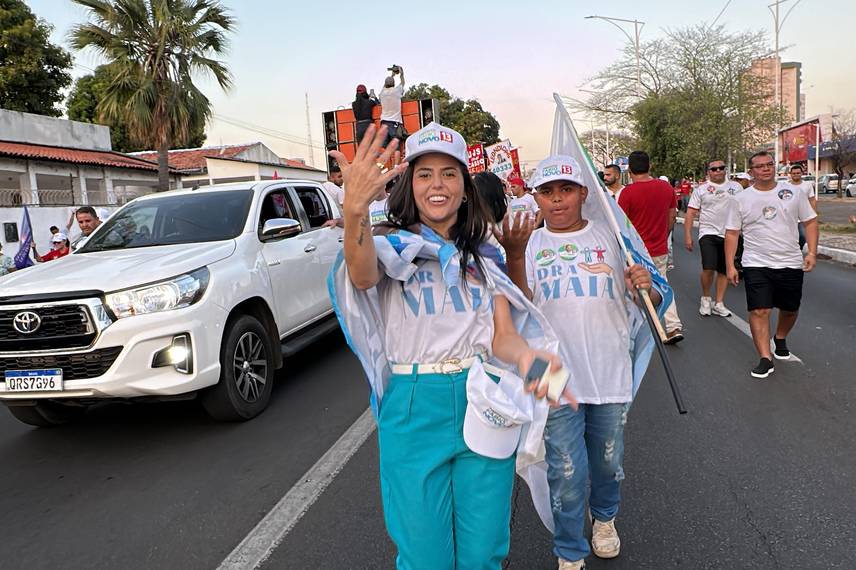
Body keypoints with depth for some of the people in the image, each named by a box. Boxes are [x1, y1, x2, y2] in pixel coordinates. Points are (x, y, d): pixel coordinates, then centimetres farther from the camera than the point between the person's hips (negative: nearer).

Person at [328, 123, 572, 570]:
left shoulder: (484, 257, 10)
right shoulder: (394, 247, -2)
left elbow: (503, 335, 2)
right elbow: (363, 276, -27)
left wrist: (527, 355, -22)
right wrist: (355, 210, -47)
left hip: (482, 404, 3)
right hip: (414, 411, -3)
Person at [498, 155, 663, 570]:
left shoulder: (609, 237, 3)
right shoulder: (530, 244, 1)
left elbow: (645, 301, 8)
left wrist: (645, 286, -15)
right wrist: (515, 257, -24)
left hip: (610, 374, 2)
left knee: (608, 461, 20)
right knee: (566, 474, 4)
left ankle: (604, 518, 50)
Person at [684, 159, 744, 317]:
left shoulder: (736, 187, 8)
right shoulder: (701, 189, 1)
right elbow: (690, 213, -1)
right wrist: (687, 236, -7)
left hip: (729, 234, 3)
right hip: (708, 233, -3)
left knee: (724, 271, 7)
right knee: (709, 268, -16)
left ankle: (718, 304, 16)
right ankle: (705, 298, 7)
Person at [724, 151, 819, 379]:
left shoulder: (793, 193, 3)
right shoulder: (741, 199, -1)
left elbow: (810, 221, 7)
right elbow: (731, 234, 0)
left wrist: (812, 252, -4)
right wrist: (730, 266, -4)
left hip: (791, 264, 2)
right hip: (757, 265, -2)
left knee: (790, 310, 15)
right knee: (759, 311, -9)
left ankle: (780, 339, 43)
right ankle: (765, 359, -4)